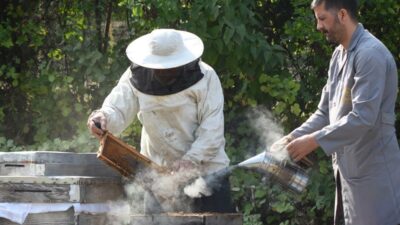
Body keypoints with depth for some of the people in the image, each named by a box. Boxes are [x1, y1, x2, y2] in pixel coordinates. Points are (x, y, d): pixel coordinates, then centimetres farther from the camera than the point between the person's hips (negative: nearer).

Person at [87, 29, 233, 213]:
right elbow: (118, 110, -14)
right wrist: (104, 117, -38)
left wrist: (192, 160, -28)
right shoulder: (137, 77, -5)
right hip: (158, 171, 2)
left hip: (206, 170, -2)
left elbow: (212, 129, -16)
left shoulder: (204, 77, -13)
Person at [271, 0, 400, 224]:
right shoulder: (339, 54, 13)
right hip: (349, 168, 9)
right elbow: (325, 112, 14)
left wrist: (314, 141, -21)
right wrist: (294, 137, -1)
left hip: (373, 171, -9)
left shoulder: (370, 54, -17)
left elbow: (363, 117, -24)